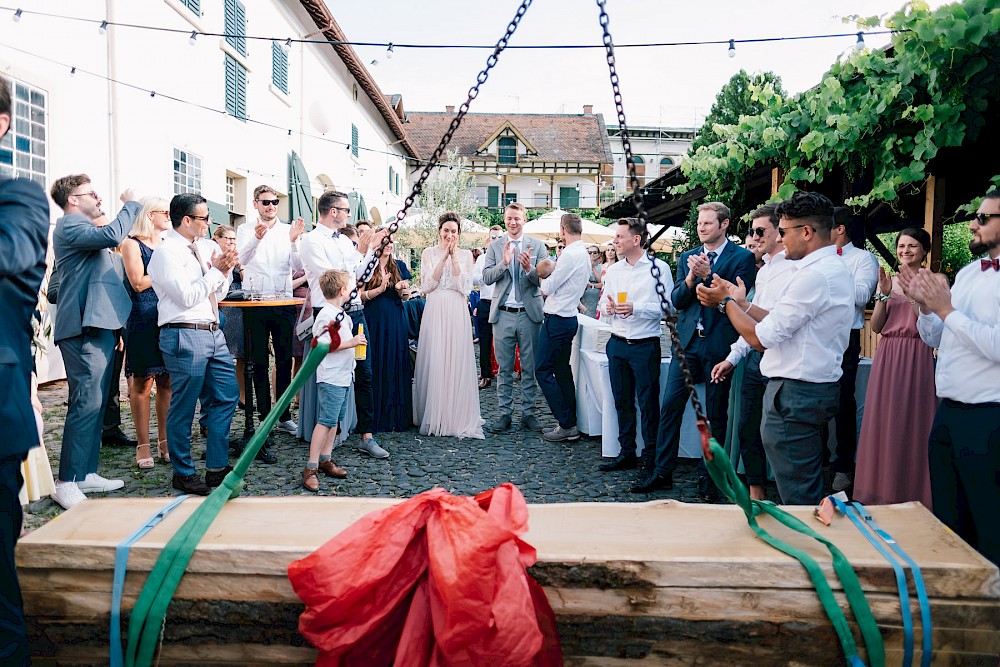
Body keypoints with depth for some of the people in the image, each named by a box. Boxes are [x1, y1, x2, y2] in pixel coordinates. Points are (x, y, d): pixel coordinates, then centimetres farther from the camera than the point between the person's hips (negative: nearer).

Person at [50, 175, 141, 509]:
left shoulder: (82, 228, 26)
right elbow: (112, 236, -26)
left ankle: (86, 473, 17)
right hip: (84, 330, -10)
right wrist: (130, 204, -10)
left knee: (95, 403, 11)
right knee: (86, 403, -13)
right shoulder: (69, 226, -7)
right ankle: (67, 482, -9)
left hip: (97, 327, 11)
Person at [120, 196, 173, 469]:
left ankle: (164, 441, 13)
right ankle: (143, 445, 6)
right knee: (143, 382, -2)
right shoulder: (132, 244, -1)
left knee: (167, 382, 5)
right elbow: (138, 283, -11)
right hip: (143, 320, -6)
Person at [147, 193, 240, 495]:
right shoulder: (166, 252, -8)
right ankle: (183, 473, 16)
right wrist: (215, 270, -9)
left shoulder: (205, 247, 15)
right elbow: (187, 297, -15)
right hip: (185, 336, -8)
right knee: (183, 407, 1)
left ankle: (217, 467, 19)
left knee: (226, 396, 10)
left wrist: (225, 270, 3)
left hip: (213, 332, 8)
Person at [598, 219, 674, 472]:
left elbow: (668, 306, -11)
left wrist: (636, 308, -19)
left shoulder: (659, 268, -6)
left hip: (645, 345, -5)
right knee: (622, 401, 11)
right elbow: (604, 305, 16)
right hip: (617, 344, 6)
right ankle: (626, 452, 22)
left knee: (648, 402, 0)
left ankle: (652, 455, 12)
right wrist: (607, 308, -6)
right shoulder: (613, 270, 11)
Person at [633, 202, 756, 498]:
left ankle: (708, 477, 19)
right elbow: (676, 300, 5)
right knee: (669, 407, 3)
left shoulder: (742, 257, -1)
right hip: (687, 341, 4)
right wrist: (691, 277, -12)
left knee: (716, 415, 6)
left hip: (719, 343, -4)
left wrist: (707, 275, -19)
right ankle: (662, 472, 13)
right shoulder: (687, 257, 12)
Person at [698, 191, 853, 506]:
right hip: (818, 387, 11)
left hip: (794, 394, -11)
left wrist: (726, 302, -5)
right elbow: (781, 323, 13)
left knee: (797, 500, 0)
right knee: (811, 493, 21)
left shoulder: (815, 275, -21)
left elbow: (761, 337, -19)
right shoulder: (836, 269, 12)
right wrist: (740, 302, 11)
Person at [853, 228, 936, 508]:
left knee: (912, 423, 0)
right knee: (884, 423, 6)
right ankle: (883, 490, 18)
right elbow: (876, 326, 5)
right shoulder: (888, 282, 11)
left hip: (917, 358, -3)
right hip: (887, 356, 3)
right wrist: (884, 295, -7)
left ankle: (913, 493, 13)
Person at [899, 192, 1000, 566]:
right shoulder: (968, 272, 12)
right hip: (948, 414, 8)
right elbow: (936, 339, 17)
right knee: (948, 524, 20)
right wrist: (925, 305, -1)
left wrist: (946, 309, -19)